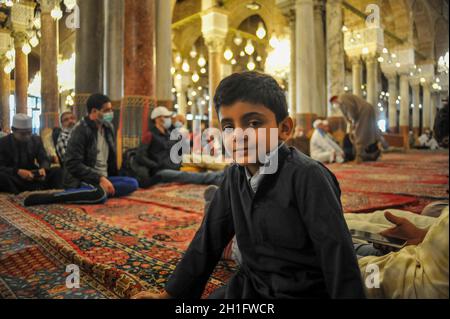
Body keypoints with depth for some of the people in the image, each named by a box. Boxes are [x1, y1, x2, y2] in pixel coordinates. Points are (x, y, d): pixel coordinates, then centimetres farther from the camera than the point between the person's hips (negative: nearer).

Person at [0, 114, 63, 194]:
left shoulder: (36, 139, 5)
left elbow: (45, 160, 4)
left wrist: (43, 169, -21)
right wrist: (18, 171, -29)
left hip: (33, 177, 3)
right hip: (14, 177, -3)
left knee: (57, 171, -18)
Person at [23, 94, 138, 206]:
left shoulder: (108, 128, 9)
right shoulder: (81, 130, -13)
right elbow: (73, 164, -20)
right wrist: (99, 178, -25)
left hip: (103, 178, 7)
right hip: (81, 180, -7)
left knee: (132, 184, -16)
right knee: (100, 194, -40)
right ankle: (50, 197, -29)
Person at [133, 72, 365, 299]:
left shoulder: (306, 176, -24)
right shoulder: (235, 175, -3)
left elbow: (338, 253, -23)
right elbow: (209, 238, 3)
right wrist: (171, 293, 7)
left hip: (304, 291, -4)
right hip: (250, 286, 5)